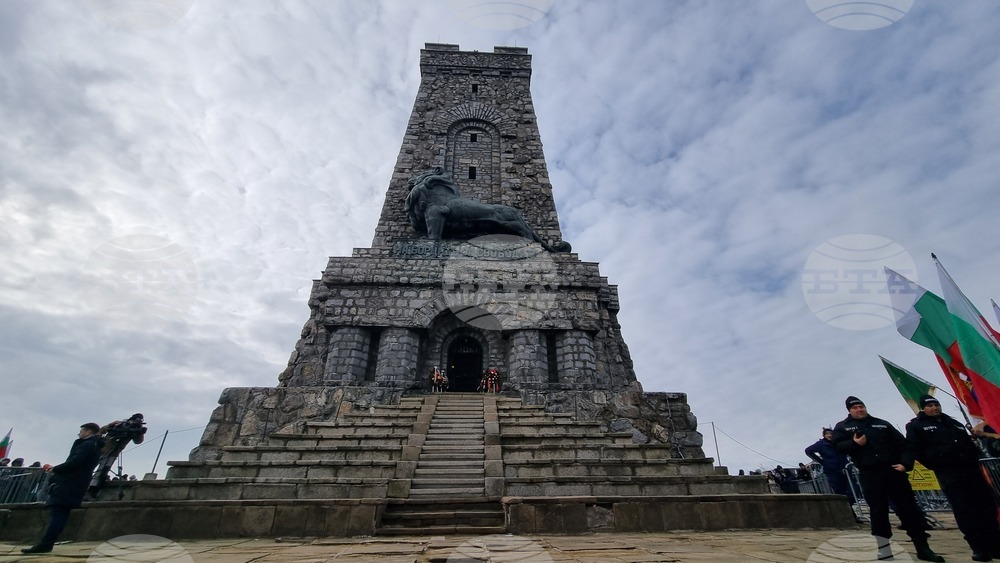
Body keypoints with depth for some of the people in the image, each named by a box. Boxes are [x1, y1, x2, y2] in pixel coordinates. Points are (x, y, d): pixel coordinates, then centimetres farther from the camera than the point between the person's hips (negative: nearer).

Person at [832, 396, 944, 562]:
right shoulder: (842, 427, 7)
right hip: (869, 475, -2)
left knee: (909, 508, 5)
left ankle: (923, 549, 15)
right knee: (878, 510, 0)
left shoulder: (881, 423, 13)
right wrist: (854, 444, -17)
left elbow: (903, 444, 11)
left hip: (893, 470, 2)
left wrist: (906, 463, -5)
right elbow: (837, 446, -2)